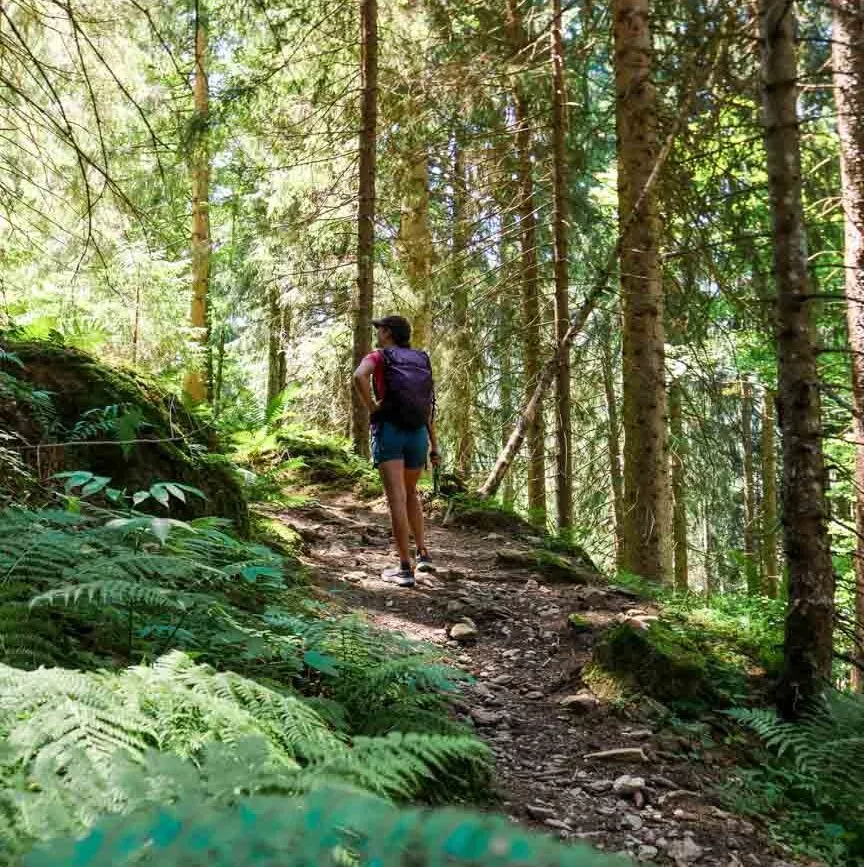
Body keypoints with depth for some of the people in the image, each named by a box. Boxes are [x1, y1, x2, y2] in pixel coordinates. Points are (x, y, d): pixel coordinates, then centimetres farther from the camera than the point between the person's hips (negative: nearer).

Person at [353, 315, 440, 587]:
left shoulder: (378, 357, 3)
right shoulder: (421, 361, 17)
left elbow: (359, 376, -21)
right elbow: (429, 407, 14)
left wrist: (371, 408, -7)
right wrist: (434, 446, 13)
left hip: (389, 431, -5)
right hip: (418, 435, 5)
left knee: (397, 499, -7)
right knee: (410, 493, 23)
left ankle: (405, 569, -8)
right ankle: (423, 554, 16)